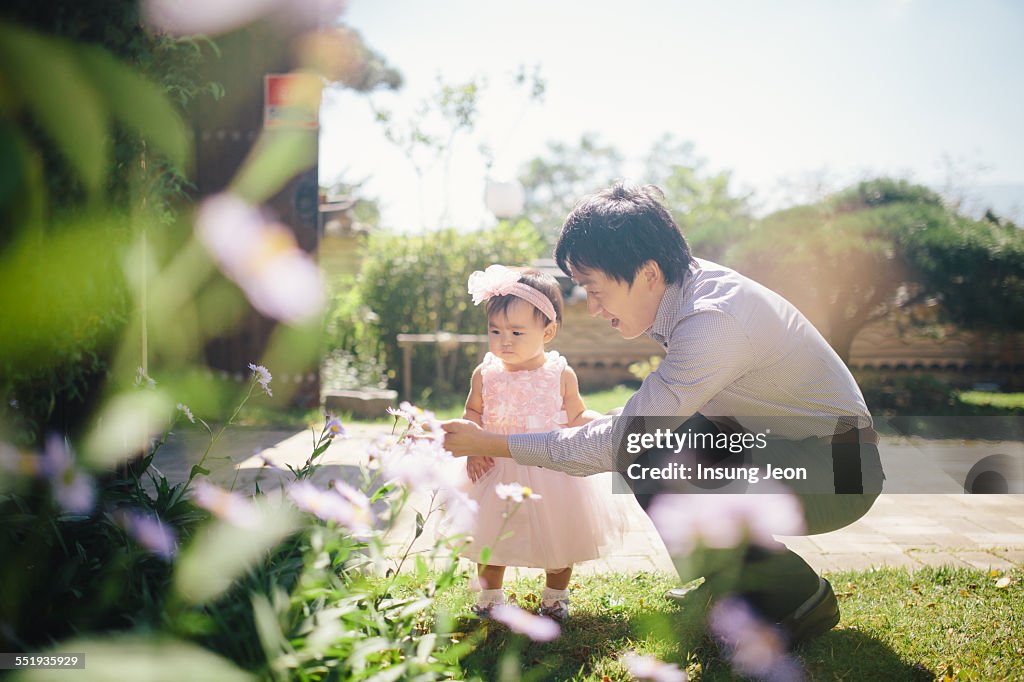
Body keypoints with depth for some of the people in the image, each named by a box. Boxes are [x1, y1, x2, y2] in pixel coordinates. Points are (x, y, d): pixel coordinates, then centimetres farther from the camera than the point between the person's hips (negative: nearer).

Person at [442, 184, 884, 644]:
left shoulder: (714, 322, -30)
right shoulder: (689, 286, -2)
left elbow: (618, 445, -26)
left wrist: (493, 445, -20)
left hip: (840, 470, -9)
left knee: (663, 482, -27)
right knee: (648, 446, 2)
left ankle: (799, 599, -4)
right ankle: (733, 579, 17)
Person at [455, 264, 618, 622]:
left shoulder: (561, 374, -9)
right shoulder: (485, 374, -6)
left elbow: (576, 416, 3)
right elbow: (472, 412, 8)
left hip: (551, 474, -1)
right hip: (497, 472, 1)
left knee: (558, 538, 11)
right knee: (491, 539, 12)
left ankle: (554, 597, 35)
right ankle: (489, 595, 35)